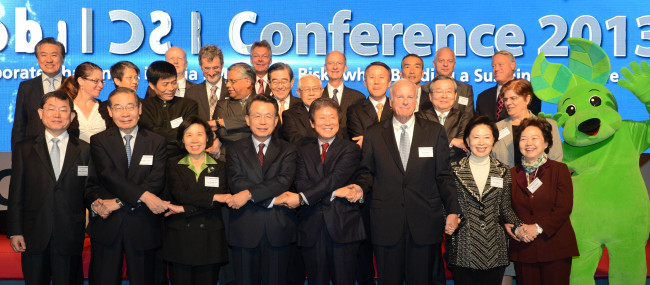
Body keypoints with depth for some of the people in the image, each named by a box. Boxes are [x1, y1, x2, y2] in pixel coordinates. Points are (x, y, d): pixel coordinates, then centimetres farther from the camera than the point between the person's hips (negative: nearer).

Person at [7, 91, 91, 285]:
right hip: (34, 237, 1)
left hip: (70, 238, -1)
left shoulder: (85, 151, 4)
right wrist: (15, 232, -1)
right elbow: (16, 194, 4)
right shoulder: (23, 149, 6)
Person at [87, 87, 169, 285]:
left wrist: (118, 202, -15)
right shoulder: (99, 141, 4)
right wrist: (143, 195, -23)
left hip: (142, 226, 0)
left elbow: (157, 181, -7)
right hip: (106, 225, 0)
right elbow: (109, 175, -12)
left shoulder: (157, 142, 5)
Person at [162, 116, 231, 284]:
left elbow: (219, 201, -7)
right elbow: (179, 193, -9)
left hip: (210, 241, 0)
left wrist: (184, 209, -12)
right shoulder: (173, 166, 9)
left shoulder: (219, 167, 7)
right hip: (179, 241, 0)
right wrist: (212, 197, -13)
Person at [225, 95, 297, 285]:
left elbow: (284, 180, -12)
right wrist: (272, 199, -16)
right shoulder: (235, 150, 6)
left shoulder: (287, 150, 5)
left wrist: (249, 194, -21)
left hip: (278, 229, 0)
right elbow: (236, 184, -9)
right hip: (245, 230, 1)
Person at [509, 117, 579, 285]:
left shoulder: (560, 170, 4)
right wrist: (517, 229, -12)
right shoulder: (512, 174, 10)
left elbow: (564, 207, -5)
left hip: (555, 248, -2)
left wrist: (538, 227, -13)